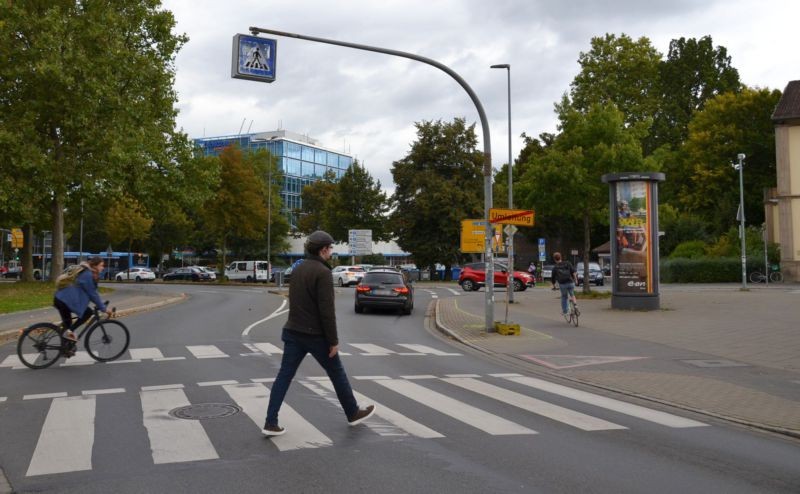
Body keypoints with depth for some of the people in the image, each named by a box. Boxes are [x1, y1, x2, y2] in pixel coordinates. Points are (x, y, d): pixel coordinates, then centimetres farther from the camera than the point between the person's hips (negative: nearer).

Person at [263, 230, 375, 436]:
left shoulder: (297, 269, 10)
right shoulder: (323, 272, -17)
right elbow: (327, 310, -21)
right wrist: (334, 340, -15)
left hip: (293, 332, 7)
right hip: (316, 335, -7)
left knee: (284, 376, 4)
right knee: (337, 373, 10)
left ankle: (270, 423, 0)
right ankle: (353, 413, 26)